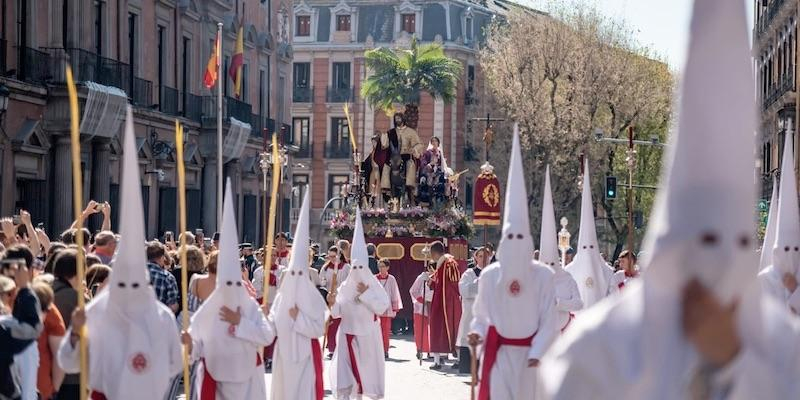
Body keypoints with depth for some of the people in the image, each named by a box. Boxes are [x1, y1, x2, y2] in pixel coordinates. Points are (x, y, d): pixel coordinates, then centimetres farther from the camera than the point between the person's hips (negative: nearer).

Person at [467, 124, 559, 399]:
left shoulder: (543, 275, -5)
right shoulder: (489, 275, -1)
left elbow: (548, 319, -5)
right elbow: (481, 314, 9)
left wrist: (537, 353, -13)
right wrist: (477, 333, -10)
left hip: (529, 352, 0)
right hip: (497, 351, 0)